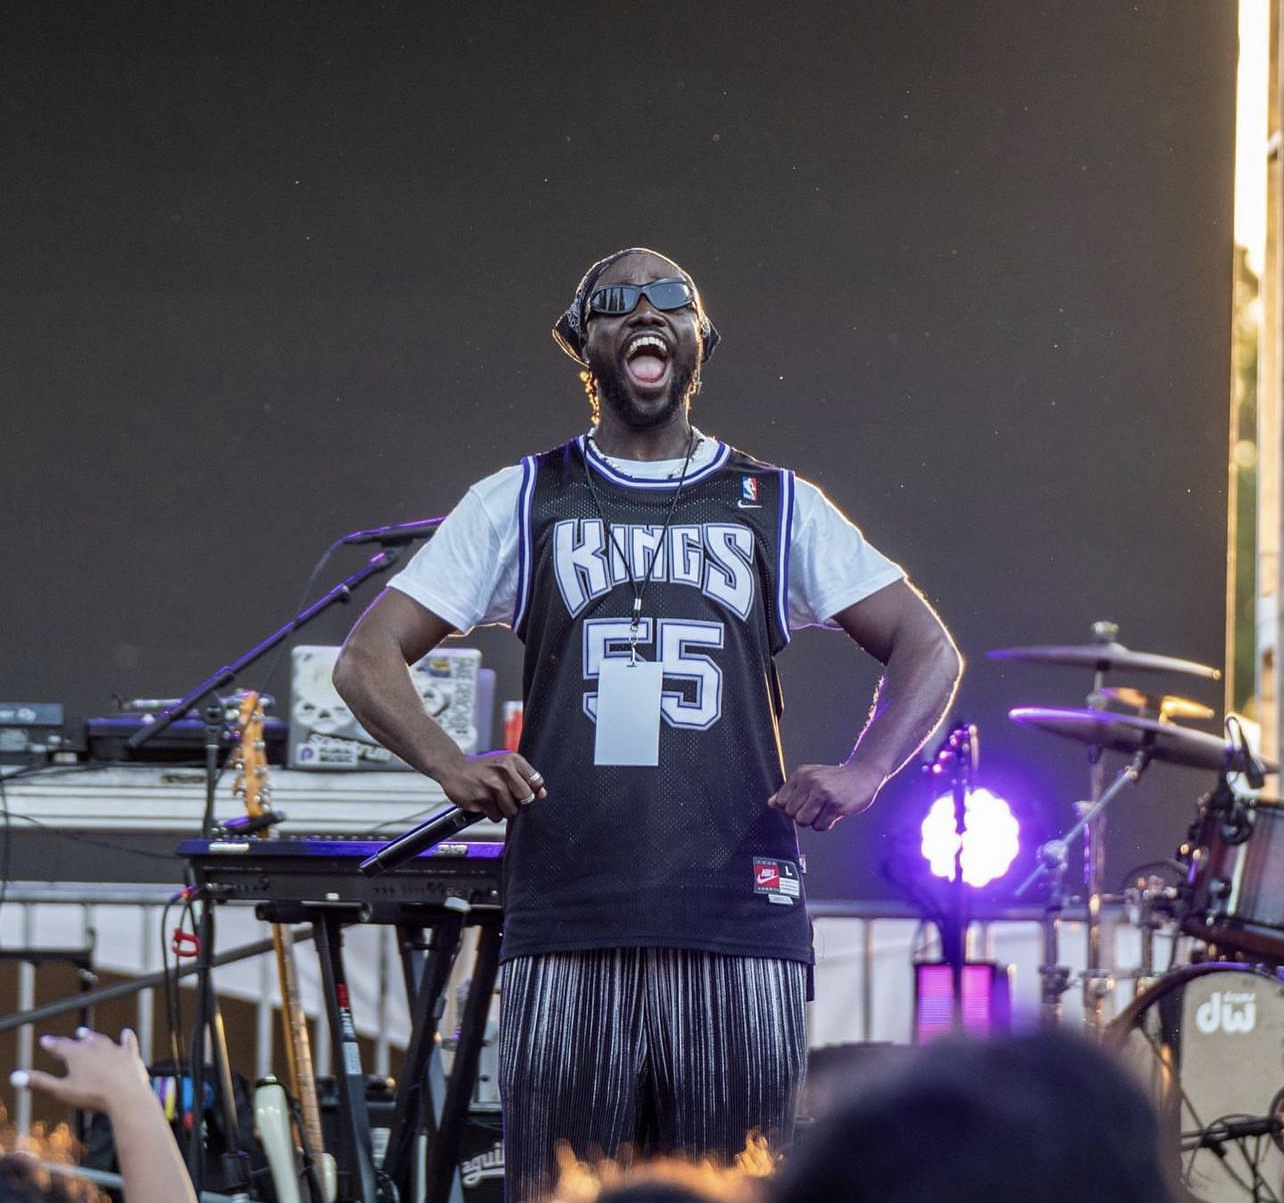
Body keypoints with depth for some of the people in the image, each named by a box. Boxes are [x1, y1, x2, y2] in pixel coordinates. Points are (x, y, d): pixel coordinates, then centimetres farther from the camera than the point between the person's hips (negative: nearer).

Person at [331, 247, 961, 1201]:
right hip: (569, 928, 0)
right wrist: (449, 766, -9)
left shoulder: (777, 508, 16)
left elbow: (928, 649, 15)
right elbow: (369, 658, 10)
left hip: (740, 919, 0)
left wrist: (862, 774, -4)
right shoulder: (522, 503, 14)